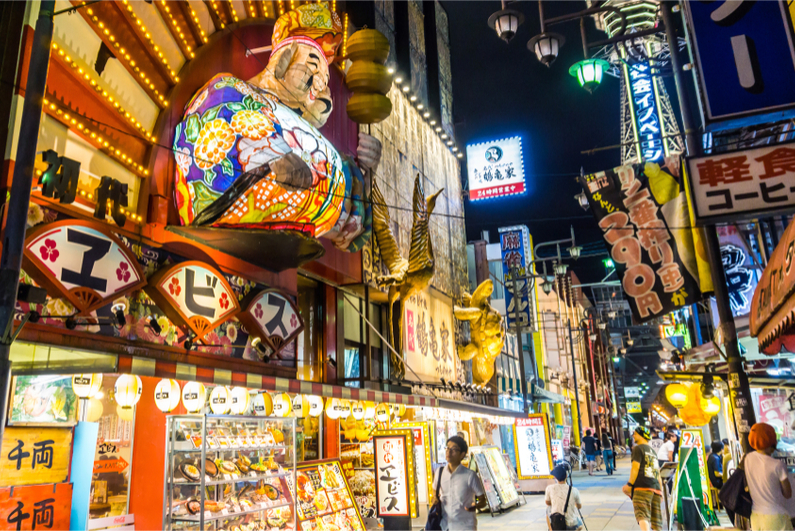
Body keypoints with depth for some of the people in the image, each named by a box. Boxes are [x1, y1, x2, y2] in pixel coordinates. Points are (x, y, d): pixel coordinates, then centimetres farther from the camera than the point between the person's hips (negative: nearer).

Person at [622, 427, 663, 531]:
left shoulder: (638, 448, 1)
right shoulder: (652, 450, 25)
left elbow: (635, 468, -9)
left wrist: (630, 484, -7)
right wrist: (660, 491, 26)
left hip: (642, 487, -8)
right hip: (656, 487, 8)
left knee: (642, 515, -21)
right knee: (656, 519, 11)